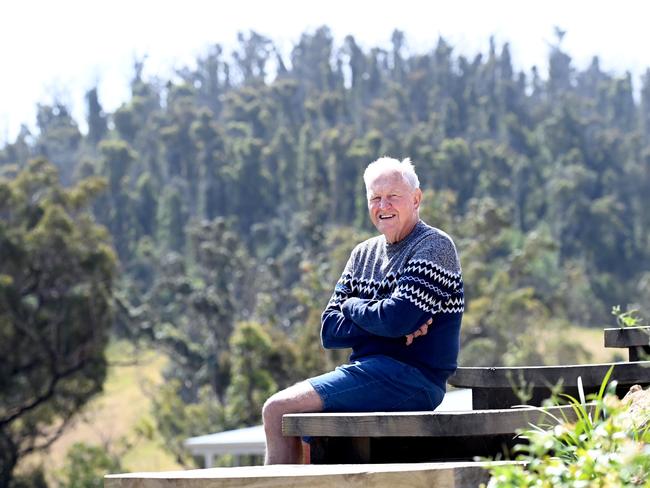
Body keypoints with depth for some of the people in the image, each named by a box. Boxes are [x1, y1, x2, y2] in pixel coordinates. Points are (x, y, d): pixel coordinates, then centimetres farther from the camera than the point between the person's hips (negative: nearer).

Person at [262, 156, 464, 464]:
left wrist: (352, 306, -1)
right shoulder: (365, 254, 17)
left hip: (411, 377, -9)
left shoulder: (434, 247, -6)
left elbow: (397, 319, -21)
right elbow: (329, 332, 7)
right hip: (371, 369, 9)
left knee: (278, 410, -15)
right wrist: (390, 329, -9)